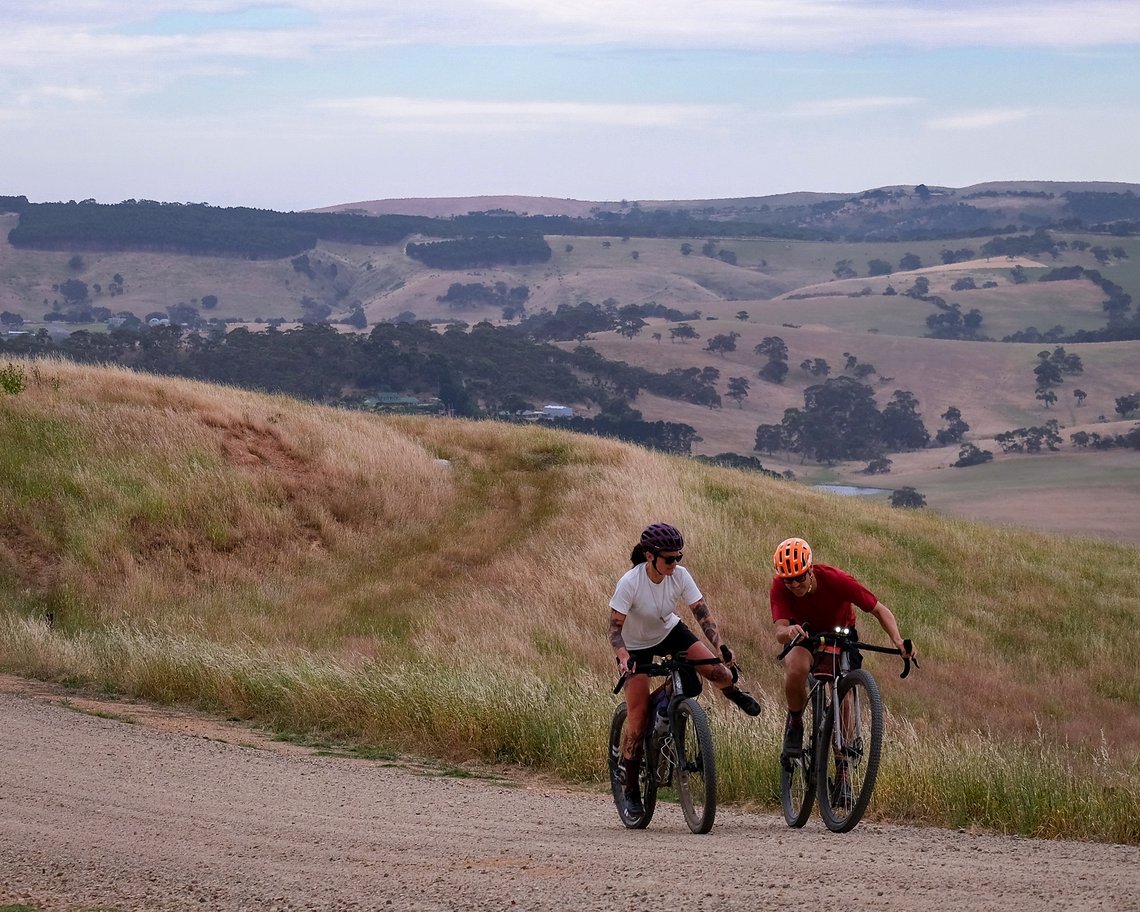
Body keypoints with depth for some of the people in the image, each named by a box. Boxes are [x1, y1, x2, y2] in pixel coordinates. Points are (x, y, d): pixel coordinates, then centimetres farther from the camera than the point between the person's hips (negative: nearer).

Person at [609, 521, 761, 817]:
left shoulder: (680, 576, -21)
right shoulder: (630, 583, -31)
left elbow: (702, 614, -21)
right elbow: (615, 628, -30)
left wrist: (722, 647, -35)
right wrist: (623, 658, -48)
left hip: (670, 632, 3)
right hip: (637, 645, -3)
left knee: (717, 672, -21)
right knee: (637, 718, -10)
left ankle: (734, 693, 18)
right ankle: (631, 790, 3)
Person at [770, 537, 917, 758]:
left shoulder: (836, 580, -33)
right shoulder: (780, 587, -29)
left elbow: (880, 610, -25)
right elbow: (780, 632, -38)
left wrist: (898, 641, -43)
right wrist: (789, 631, -64)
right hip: (805, 632, 0)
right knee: (796, 668, -34)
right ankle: (795, 722, -7)